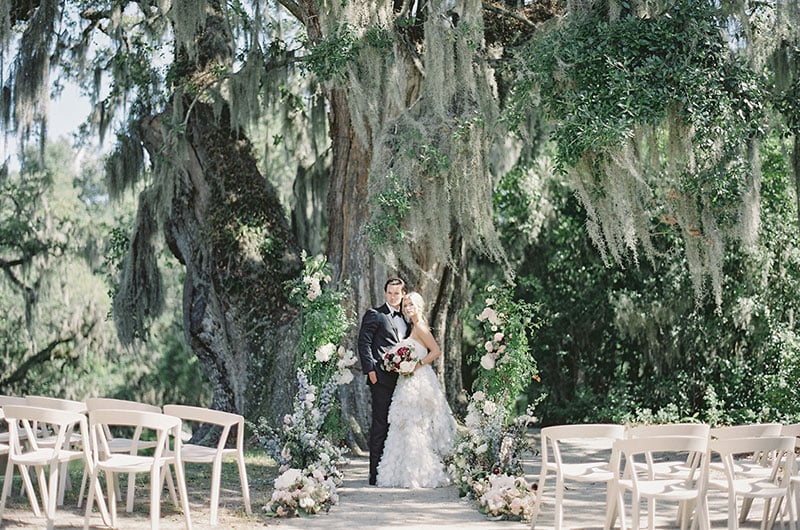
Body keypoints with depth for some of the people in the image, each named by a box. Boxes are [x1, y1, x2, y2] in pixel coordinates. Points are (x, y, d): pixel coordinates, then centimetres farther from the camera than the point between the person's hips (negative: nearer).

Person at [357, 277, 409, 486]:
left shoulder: (405, 320, 21)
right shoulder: (374, 315, 0)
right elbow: (364, 343, -7)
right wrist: (370, 370, -15)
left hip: (400, 378, 7)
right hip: (381, 378, -7)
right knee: (380, 425, -7)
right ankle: (376, 474, -6)